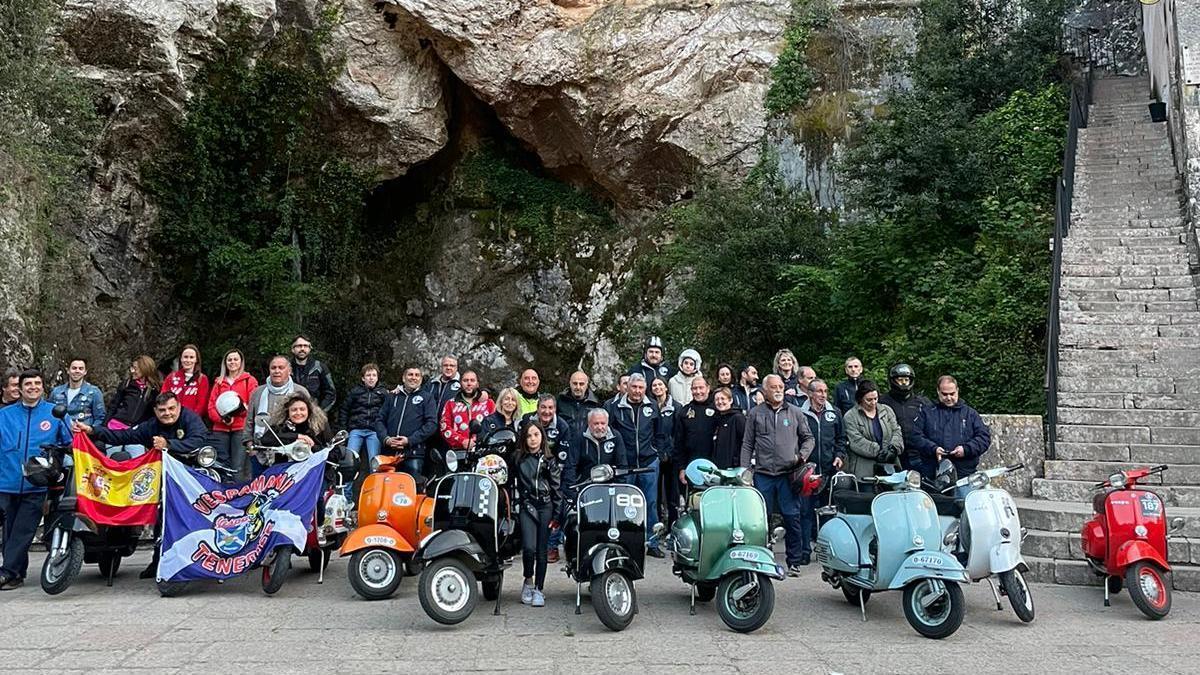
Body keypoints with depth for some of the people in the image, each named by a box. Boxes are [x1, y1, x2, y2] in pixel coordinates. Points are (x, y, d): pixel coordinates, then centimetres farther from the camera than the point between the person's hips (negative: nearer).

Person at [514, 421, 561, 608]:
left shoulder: (550, 459, 4)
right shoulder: (519, 459, 9)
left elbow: (557, 488, 2)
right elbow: (515, 486, 14)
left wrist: (557, 515, -4)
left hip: (546, 507, 0)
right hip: (527, 507, 0)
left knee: (542, 551, 1)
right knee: (529, 547, -15)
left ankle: (538, 589, 13)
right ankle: (528, 580, 10)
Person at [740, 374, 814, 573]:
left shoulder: (795, 412, 10)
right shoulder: (755, 413, 9)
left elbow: (808, 438, 16)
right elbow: (747, 445, 9)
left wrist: (801, 455, -2)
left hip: (788, 473, 0)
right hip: (763, 474, 0)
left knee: (792, 518, -1)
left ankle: (795, 561, 8)